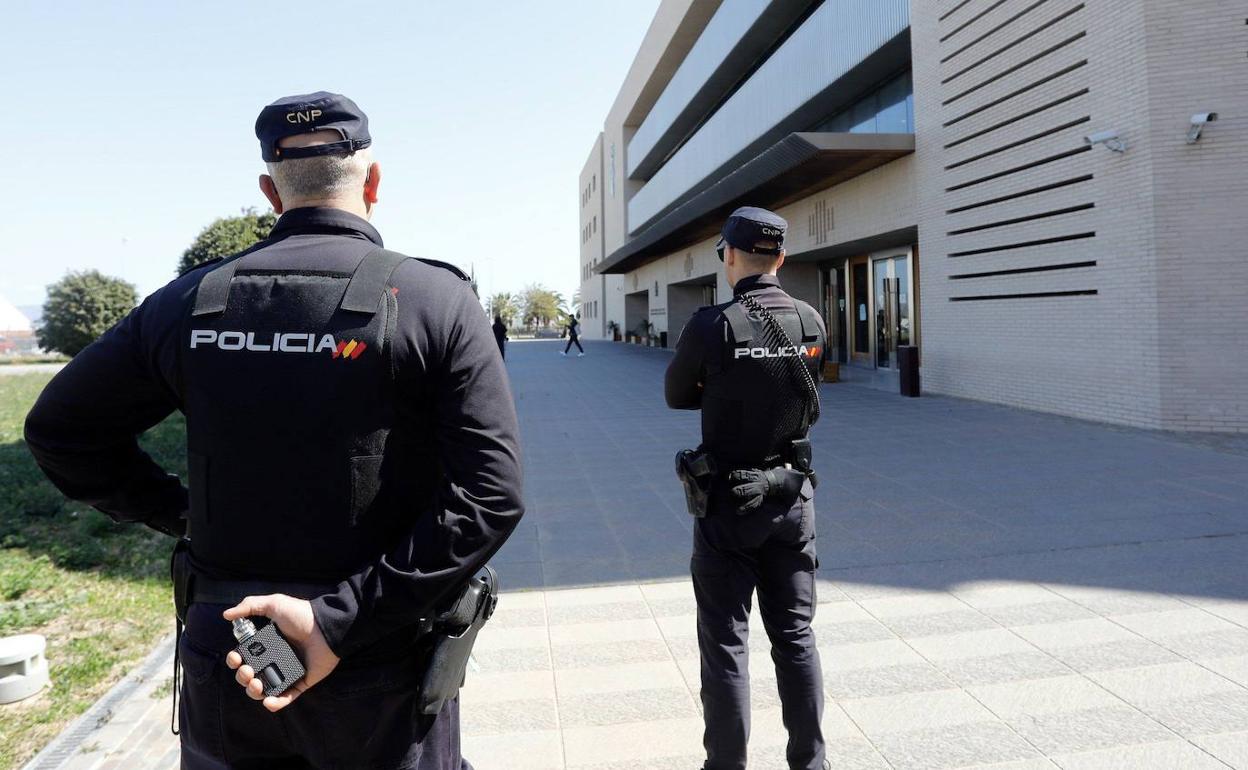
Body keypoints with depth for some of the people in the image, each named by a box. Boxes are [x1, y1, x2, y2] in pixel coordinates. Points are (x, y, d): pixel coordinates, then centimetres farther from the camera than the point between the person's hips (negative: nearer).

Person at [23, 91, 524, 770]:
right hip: (381, 675, -2)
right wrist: (342, 621, -20)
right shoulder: (437, 302, -12)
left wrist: (177, 512, 11)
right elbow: (490, 496, -21)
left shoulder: (192, 301, -2)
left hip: (223, 661, 3)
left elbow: (58, 429, 9)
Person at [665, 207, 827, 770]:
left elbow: (676, 396, -1)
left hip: (728, 503, -4)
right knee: (795, 635, 16)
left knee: (725, 643, 8)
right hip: (793, 496, 4)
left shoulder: (711, 326, -16)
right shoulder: (811, 322, -3)